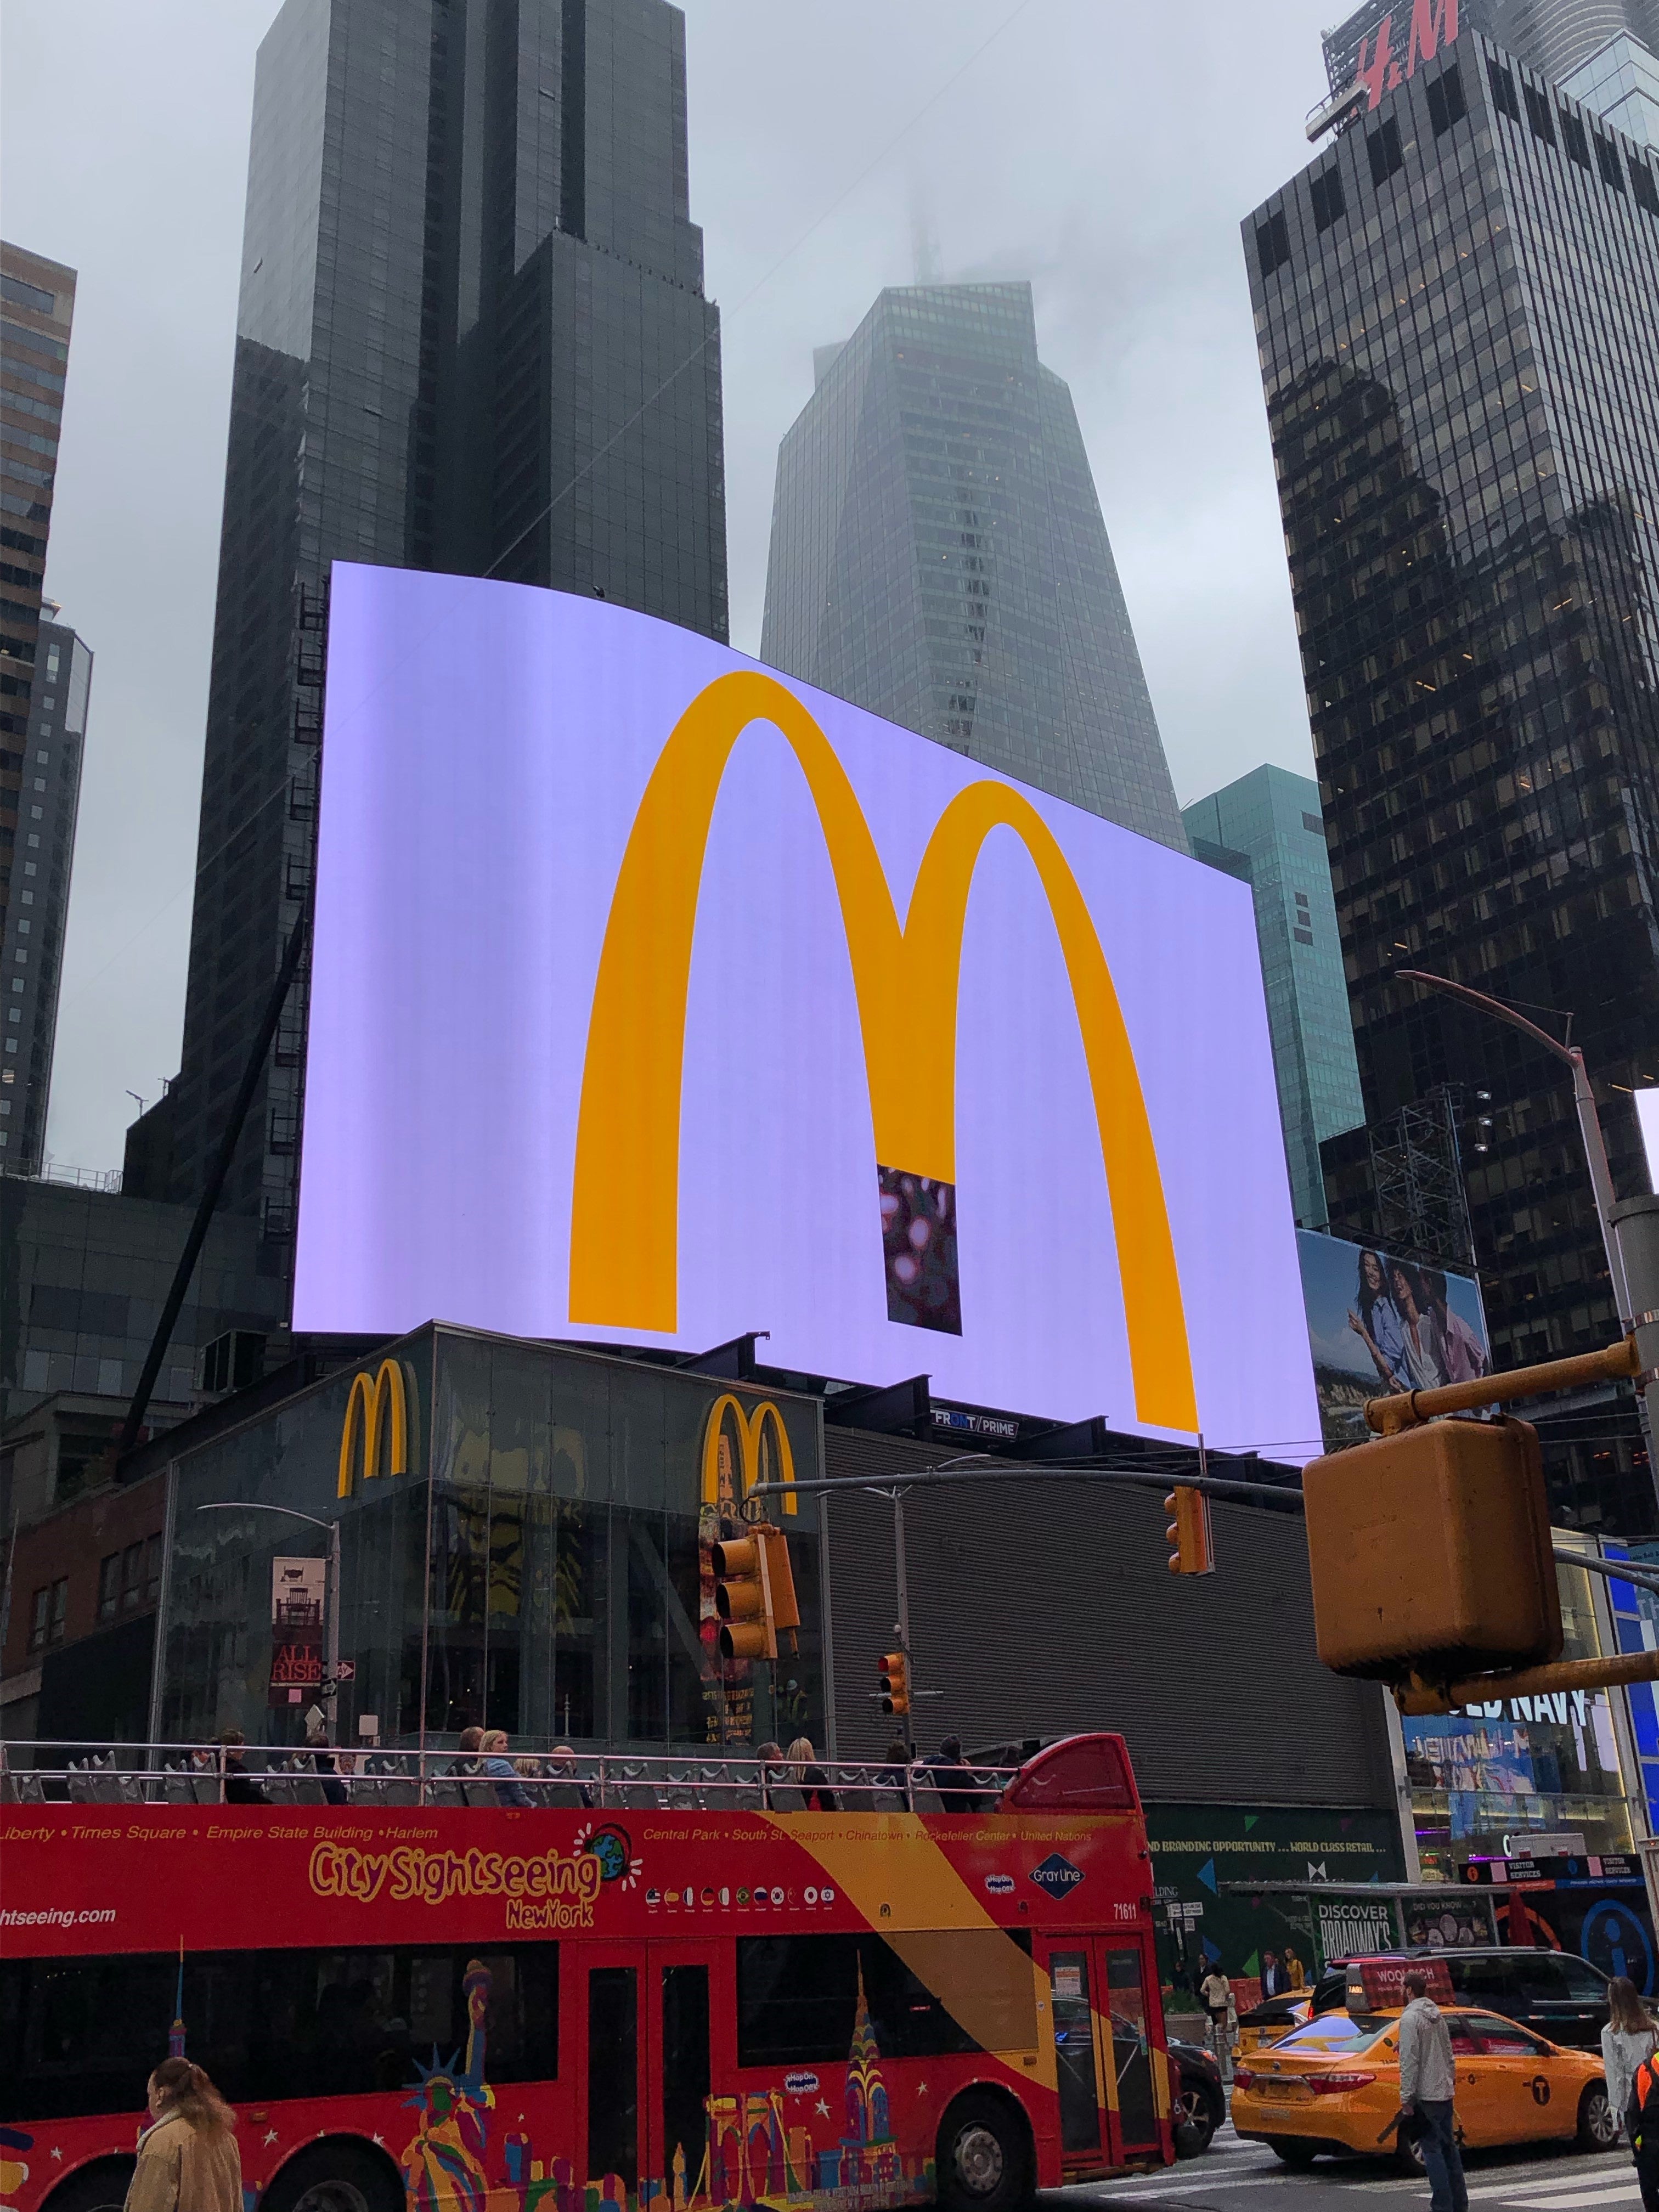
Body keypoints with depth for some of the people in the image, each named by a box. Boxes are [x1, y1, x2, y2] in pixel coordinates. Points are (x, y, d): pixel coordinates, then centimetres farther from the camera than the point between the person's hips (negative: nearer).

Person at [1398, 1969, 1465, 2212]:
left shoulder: (1410, 2017, -13)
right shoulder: (1437, 2017, 13)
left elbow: (1409, 2061, -18)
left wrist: (1406, 2098, -15)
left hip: (1426, 2094, -8)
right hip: (1445, 2092, 8)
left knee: (1432, 2150, -5)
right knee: (1449, 2147, 15)